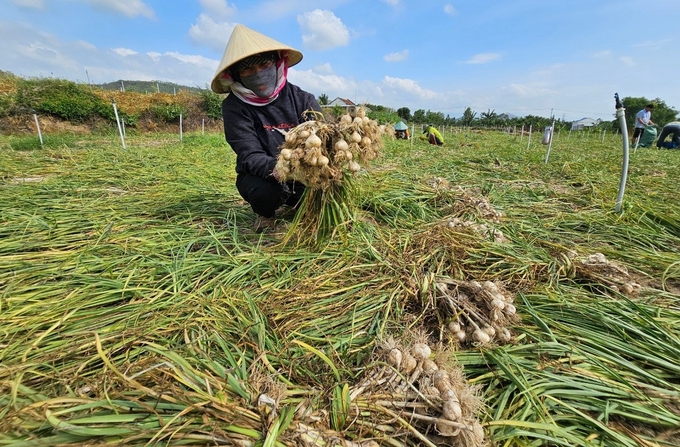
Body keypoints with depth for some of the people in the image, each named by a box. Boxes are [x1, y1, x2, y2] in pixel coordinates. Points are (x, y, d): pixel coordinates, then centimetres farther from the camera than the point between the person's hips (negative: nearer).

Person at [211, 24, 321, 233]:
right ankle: (265, 213, 4)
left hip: (303, 175, 2)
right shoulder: (234, 106, -12)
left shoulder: (302, 100, -8)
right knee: (264, 190, -35)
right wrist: (277, 169, -44)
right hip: (261, 178, -2)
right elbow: (250, 156, -21)